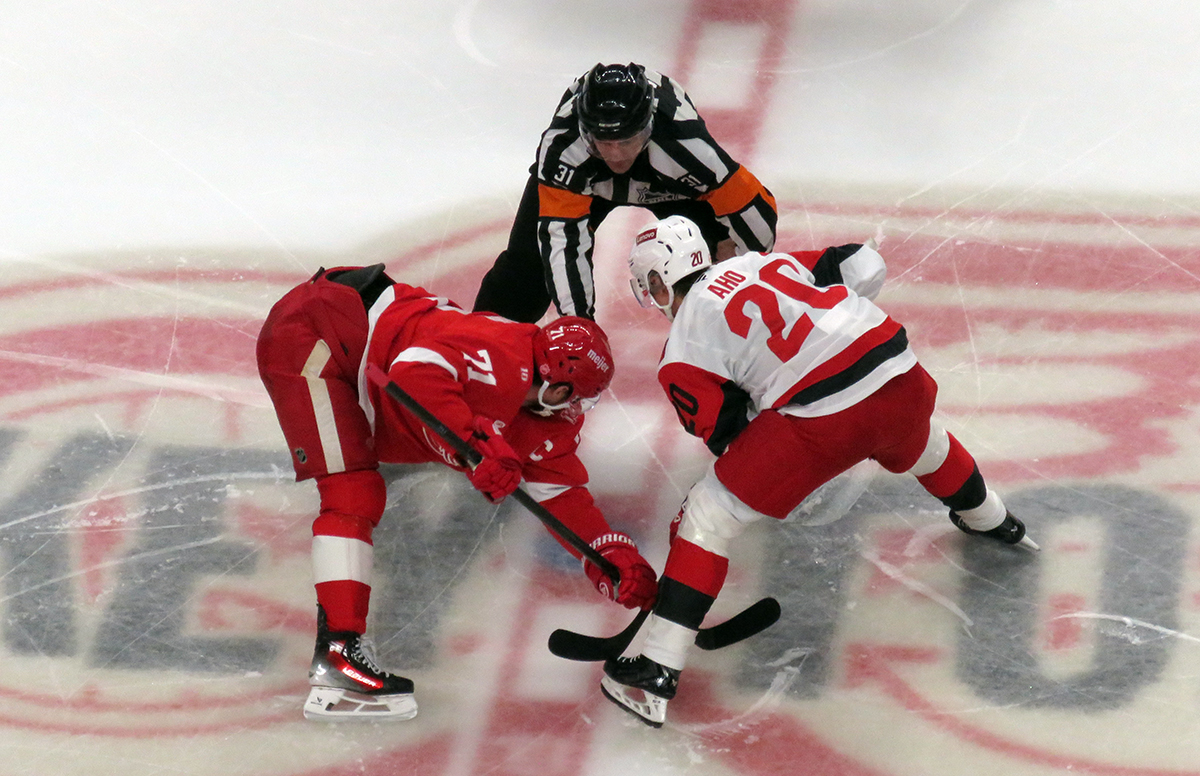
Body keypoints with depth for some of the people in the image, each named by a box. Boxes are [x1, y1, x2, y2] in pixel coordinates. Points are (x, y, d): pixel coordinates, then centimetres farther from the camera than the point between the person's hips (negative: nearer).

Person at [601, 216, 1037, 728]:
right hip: (901, 379, 6)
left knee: (707, 516, 4)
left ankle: (656, 674, -1)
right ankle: (992, 522, 70)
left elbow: (725, 435, 6)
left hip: (822, 421, -6)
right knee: (921, 445, 42)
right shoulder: (766, 262, 20)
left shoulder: (684, 347, 5)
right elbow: (866, 266, 18)